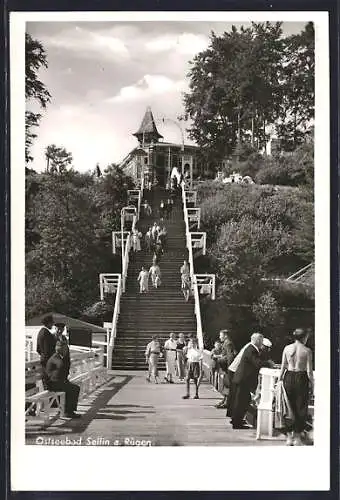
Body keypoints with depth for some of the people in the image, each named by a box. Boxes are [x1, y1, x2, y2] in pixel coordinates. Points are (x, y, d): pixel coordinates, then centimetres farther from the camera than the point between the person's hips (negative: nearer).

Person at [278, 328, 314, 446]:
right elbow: (309, 371, -7)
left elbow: (283, 367, 4)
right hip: (301, 378, -3)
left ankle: (289, 436, 16)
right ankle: (297, 437, 11)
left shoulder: (287, 348, 1)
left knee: (290, 408, 13)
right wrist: (312, 383, 3)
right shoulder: (307, 350, -7)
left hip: (288, 378, 3)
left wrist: (279, 380, 13)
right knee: (301, 409, 9)